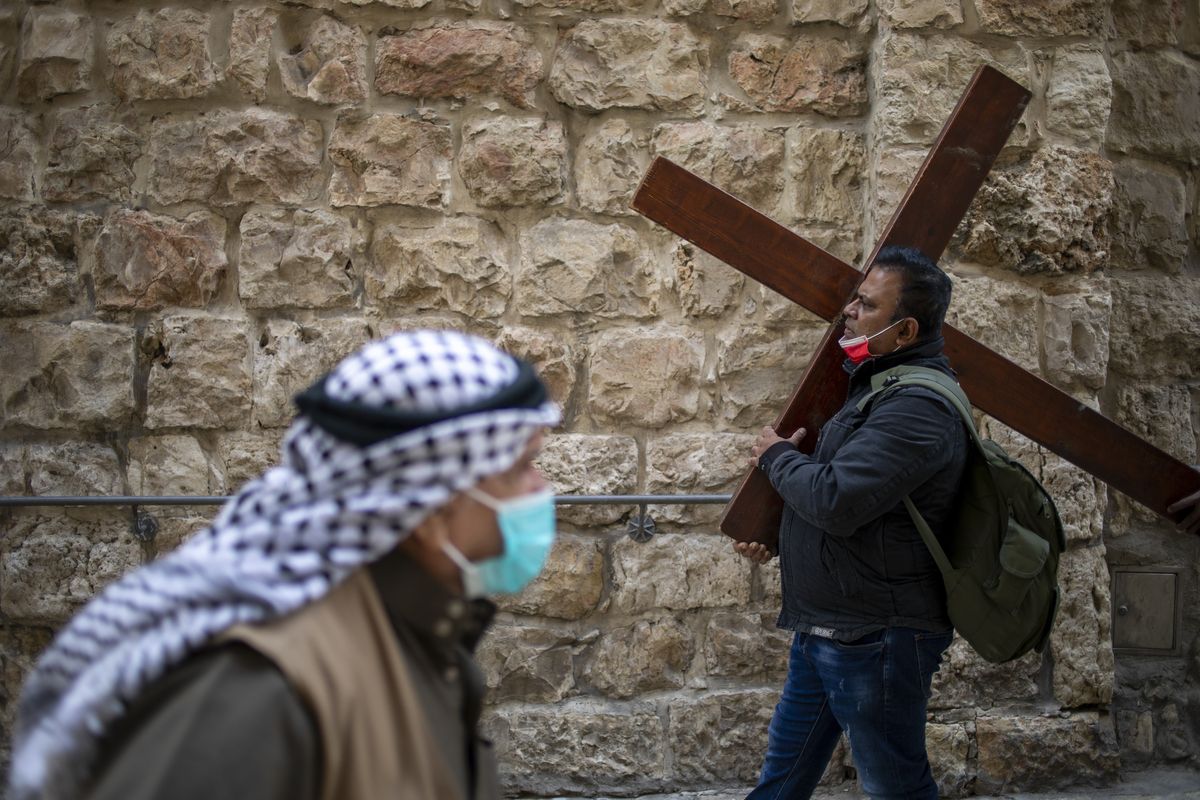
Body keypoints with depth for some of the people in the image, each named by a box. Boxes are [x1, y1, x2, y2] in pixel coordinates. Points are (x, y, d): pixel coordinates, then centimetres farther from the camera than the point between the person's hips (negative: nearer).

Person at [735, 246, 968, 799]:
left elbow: (835, 500, -29)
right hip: (823, 631, 11)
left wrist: (777, 457, -10)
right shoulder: (876, 384, 14)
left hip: (875, 639, -11)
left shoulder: (917, 407, -22)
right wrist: (775, 537, 12)